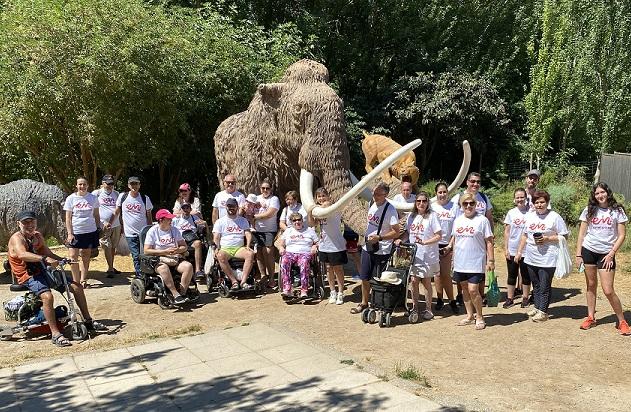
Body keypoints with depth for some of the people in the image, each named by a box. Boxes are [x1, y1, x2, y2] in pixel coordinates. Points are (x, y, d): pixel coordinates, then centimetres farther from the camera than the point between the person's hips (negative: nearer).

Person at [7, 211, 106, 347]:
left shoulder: (37, 236, 12)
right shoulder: (16, 238, -12)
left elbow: (48, 253, 14)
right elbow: (22, 255, -34)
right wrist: (45, 259, -46)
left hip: (43, 271, 8)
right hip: (28, 276, -8)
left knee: (77, 287, 1)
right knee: (47, 296, -35)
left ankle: (88, 321, 12)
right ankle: (55, 334, -30)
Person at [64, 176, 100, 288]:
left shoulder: (93, 198, 4)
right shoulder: (71, 198, -2)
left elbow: (96, 215, 12)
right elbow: (68, 218, -2)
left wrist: (99, 229, 8)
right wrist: (69, 233, -9)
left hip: (90, 231, 2)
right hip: (75, 232, -2)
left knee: (86, 257, 9)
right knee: (73, 257, -7)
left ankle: (83, 280, 19)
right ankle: (76, 281, 3)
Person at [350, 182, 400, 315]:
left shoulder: (390, 210, -18)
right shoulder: (372, 205, 3)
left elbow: (396, 232, -18)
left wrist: (379, 238, -27)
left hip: (382, 251, -7)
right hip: (367, 248, 7)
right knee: (364, 278, 15)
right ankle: (364, 303, 31)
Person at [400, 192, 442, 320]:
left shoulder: (432, 216, -8)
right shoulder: (411, 216, 8)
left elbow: (439, 236, -11)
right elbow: (407, 232, 17)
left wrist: (424, 242, -22)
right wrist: (401, 240, -3)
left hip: (428, 256, -4)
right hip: (413, 255, 4)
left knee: (426, 282, 6)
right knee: (414, 281, 6)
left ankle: (428, 309, 19)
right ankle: (415, 307, 21)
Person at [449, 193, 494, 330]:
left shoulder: (482, 220, -6)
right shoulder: (458, 220, 8)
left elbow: (489, 241, -6)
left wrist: (491, 260, -9)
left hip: (476, 262, -5)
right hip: (460, 262, 6)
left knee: (473, 290, -9)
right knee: (465, 289, 13)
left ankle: (479, 317, 9)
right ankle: (470, 316, 26)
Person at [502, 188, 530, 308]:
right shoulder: (511, 213, 2)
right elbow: (507, 232, 4)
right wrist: (506, 248, 0)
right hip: (512, 250, 2)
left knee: (525, 275, 9)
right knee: (512, 275, 9)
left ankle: (525, 298, 22)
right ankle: (510, 299, 17)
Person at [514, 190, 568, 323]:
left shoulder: (554, 217, -6)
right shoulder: (530, 216, 11)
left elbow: (564, 236, -6)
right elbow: (524, 235, 19)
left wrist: (547, 239, -17)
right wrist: (519, 252, 16)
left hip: (547, 260, -6)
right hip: (531, 258, 6)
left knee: (545, 287, 0)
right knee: (536, 285, 16)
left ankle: (543, 311, 10)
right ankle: (537, 307, 28)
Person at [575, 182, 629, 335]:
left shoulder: (617, 211, -1)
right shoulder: (589, 211, 4)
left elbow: (622, 235, -2)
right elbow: (581, 234, 6)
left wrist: (611, 254, -9)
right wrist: (578, 254, 0)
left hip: (606, 254, -2)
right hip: (588, 251, 2)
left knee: (608, 290, -6)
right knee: (591, 285, 9)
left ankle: (622, 321, 11)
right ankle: (591, 317, 21)